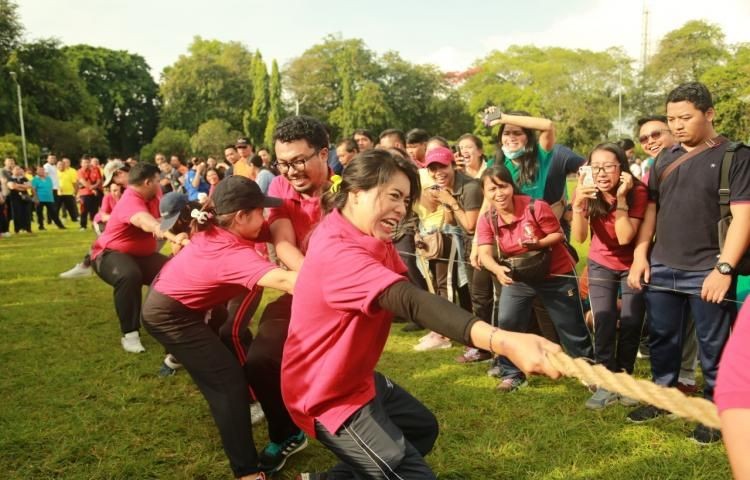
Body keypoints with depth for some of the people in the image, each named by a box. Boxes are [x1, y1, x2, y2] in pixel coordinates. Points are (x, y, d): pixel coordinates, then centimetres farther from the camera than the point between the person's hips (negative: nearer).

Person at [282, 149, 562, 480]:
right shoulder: (337, 251, -33)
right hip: (327, 394, -10)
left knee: (423, 429, 26)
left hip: (355, 375, 10)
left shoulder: (365, 235, 2)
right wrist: (502, 341, -60)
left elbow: (403, 296, 0)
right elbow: (411, 302, -49)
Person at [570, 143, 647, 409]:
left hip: (631, 265, -1)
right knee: (604, 324, -6)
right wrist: (578, 204, -41)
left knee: (630, 324, -2)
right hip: (601, 265, 1)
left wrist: (621, 198, -36)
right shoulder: (588, 192, -16)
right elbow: (579, 238, -25)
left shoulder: (637, 191, -23)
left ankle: (625, 378, 18)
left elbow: (624, 238, -29)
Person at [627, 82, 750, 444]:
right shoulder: (665, 159, 11)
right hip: (661, 268, 5)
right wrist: (640, 255, 5)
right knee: (662, 339, 14)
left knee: (713, 347, 5)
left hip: (707, 272, -5)